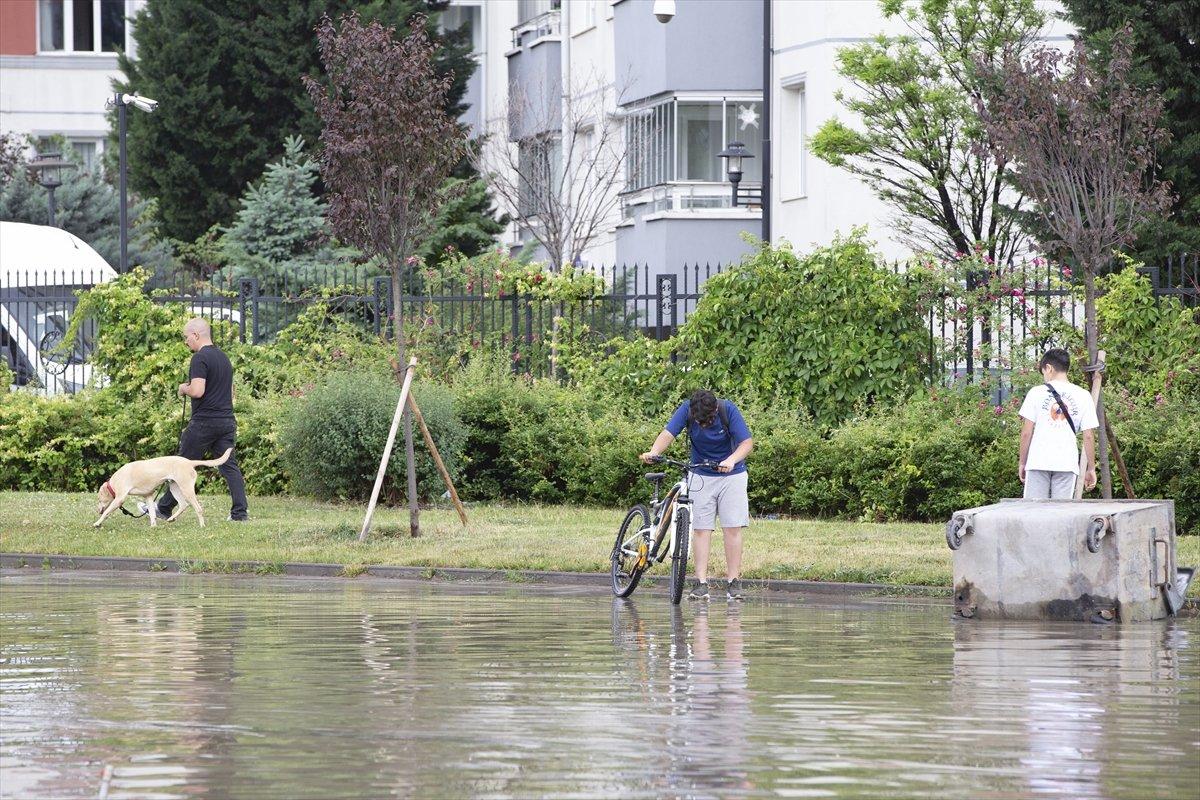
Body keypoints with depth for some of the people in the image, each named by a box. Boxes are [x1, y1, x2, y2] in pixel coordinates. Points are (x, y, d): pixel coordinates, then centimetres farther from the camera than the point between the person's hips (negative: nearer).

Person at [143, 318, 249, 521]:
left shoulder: (200, 358, -12)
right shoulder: (224, 357, 16)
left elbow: (197, 391, -23)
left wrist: (184, 389, -3)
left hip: (204, 421, -7)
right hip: (227, 420, 7)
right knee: (230, 466, 4)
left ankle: (164, 508, 12)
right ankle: (240, 512, -5)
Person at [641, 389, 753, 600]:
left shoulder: (728, 411, -20)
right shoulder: (686, 410, -16)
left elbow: (747, 442, -21)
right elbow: (668, 434, -25)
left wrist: (731, 460, -40)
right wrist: (653, 453, -45)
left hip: (731, 475, -1)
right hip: (701, 477, 1)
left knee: (733, 527, -6)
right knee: (701, 528, -5)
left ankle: (733, 581, -2)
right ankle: (701, 583, -7)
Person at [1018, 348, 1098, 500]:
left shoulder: (1036, 392, 1)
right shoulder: (1083, 396, 5)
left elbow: (1026, 433, 0)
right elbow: (1089, 436, 3)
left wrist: (1022, 463, 9)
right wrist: (1091, 468, 10)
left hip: (1038, 462, -1)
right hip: (1067, 463, 1)